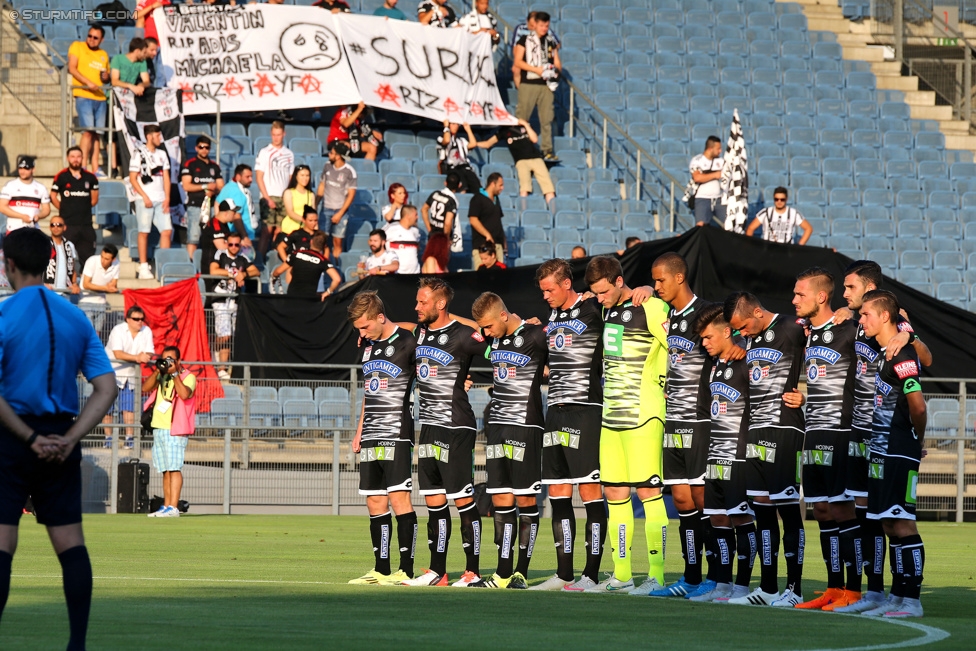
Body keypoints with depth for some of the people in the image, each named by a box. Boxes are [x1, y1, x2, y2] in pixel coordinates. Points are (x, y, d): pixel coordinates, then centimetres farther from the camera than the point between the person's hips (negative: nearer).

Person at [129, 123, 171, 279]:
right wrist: (144, 196, -12)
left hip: (161, 200, 5)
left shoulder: (162, 154, 14)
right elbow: (133, 178, -4)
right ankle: (143, 268, 1)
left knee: (167, 230, -3)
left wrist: (167, 198, 3)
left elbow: (166, 177, 14)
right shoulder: (139, 154, -2)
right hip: (145, 200, -5)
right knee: (144, 232, -2)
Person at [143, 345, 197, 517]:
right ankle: (166, 506, 13)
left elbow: (184, 394, -22)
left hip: (175, 429, -7)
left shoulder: (187, 377, -4)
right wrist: (158, 371, -6)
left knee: (174, 468, -13)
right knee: (166, 470, 10)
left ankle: (173, 507, -18)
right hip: (158, 428, 7)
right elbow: (145, 388, 3)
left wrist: (174, 373, -18)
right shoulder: (161, 376, 16)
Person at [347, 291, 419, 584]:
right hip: (371, 437, 7)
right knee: (375, 502, 6)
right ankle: (381, 570, 10)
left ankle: (406, 570, -11)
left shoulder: (407, 343, -8)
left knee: (399, 497, -11)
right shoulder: (367, 346, 15)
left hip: (397, 433, -7)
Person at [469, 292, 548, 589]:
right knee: (501, 501, 4)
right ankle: (503, 574, 4)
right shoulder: (493, 340, 9)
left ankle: (521, 573, 1)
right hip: (497, 425, 7)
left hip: (526, 427, -7)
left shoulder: (536, 336, -10)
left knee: (526, 500, -3)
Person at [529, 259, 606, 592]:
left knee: (590, 491, -7)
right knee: (558, 493, 7)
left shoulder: (593, 310, -7)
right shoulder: (552, 316, 16)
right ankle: (564, 574, 12)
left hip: (586, 409, -8)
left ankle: (591, 575, -6)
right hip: (556, 411, 8)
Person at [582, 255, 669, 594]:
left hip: (643, 414, -9)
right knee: (614, 491, 9)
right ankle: (621, 575, 14)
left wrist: (664, 385, -8)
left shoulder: (650, 308, -12)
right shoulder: (608, 310, 13)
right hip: (612, 414, 9)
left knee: (648, 490, -9)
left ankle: (656, 575, -9)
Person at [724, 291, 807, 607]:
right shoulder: (748, 338, 13)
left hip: (785, 429, -8)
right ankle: (767, 589, 13)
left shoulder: (793, 331, -10)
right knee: (761, 508, 8)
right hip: (756, 430, 8)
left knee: (788, 507, -6)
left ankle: (793, 589, -2)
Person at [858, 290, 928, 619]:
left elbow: (918, 407, -20)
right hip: (882, 452, 10)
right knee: (891, 526, 12)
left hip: (899, 455, -10)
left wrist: (917, 440, -7)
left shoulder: (902, 355, -15)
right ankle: (898, 598, 17)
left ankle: (912, 601, -6)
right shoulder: (882, 354, 14)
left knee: (902, 524, -8)